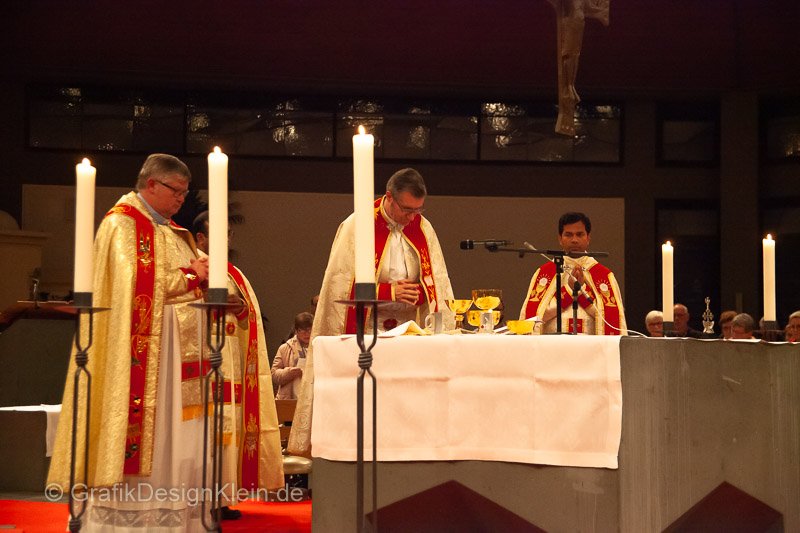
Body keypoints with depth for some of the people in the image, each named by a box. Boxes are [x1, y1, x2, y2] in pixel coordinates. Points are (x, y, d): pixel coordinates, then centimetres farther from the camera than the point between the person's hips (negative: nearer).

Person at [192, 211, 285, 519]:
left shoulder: (234, 274, 22)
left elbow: (252, 316, 16)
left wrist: (241, 308, -4)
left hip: (232, 360, 7)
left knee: (229, 422, 2)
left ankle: (221, 496, 5)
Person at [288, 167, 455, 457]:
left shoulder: (423, 228, 7)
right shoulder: (356, 227, -6)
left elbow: (437, 282, 7)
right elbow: (340, 285, -10)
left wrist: (446, 331, -8)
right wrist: (390, 292, -16)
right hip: (364, 332, -4)